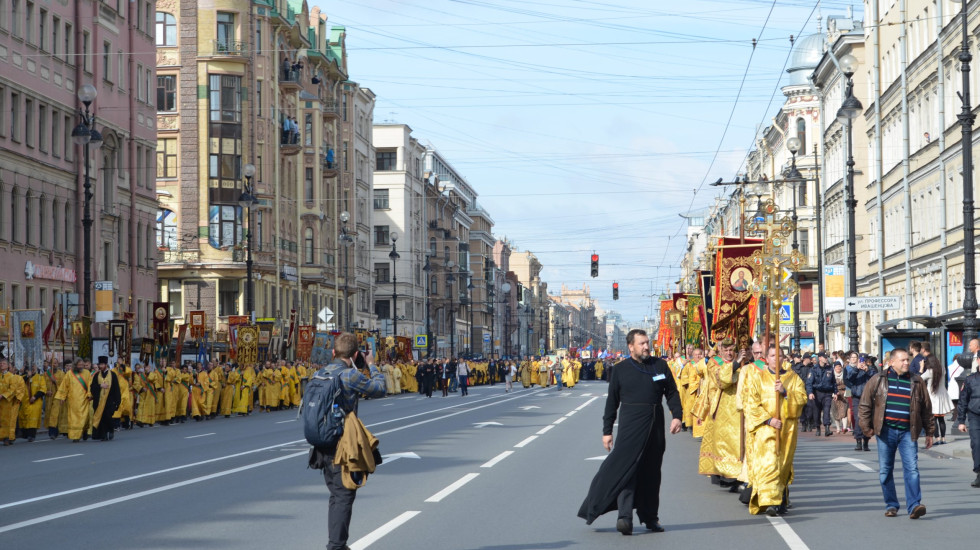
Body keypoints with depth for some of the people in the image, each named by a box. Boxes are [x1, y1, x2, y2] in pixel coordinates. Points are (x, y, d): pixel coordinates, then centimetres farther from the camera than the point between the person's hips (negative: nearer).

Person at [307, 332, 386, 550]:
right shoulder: (352, 375, -16)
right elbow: (379, 389, -4)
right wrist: (371, 365, 11)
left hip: (323, 445, 8)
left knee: (336, 495, 18)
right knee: (344, 496, -2)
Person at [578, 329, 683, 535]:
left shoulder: (660, 366, 8)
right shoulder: (620, 370, 3)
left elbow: (672, 393, 11)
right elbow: (612, 402, 7)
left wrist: (677, 416, -4)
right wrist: (607, 430, 5)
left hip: (655, 427, 3)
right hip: (630, 425, -3)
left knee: (651, 472, 9)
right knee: (625, 467, -13)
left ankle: (649, 516, 19)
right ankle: (625, 517, -18)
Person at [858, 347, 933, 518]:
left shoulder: (917, 382, 7)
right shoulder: (878, 380, 3)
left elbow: (926, 408, 12)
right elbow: (865, 405, 6)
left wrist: (929, 432, 12)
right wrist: (866, 427, 1)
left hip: (908, 432, 0)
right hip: (886, 431, 0)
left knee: (912, 468, -11)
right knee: (885, 470, 5)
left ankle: (914, 506, -14)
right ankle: (891, 505, 16)